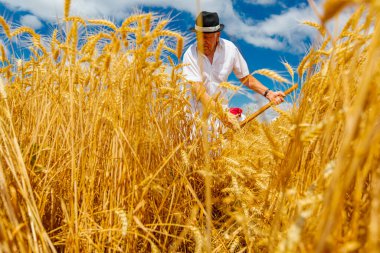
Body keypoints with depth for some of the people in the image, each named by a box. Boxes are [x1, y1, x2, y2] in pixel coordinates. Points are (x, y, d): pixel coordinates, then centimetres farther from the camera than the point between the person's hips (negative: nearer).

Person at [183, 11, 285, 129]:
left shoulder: (230, 49, -5)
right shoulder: (190, 54, -15)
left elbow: (245, 78, 7)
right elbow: (198, 90, -23)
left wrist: (268, 93, -7)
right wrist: (221, 114, -35)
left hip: (222, 108, 3)